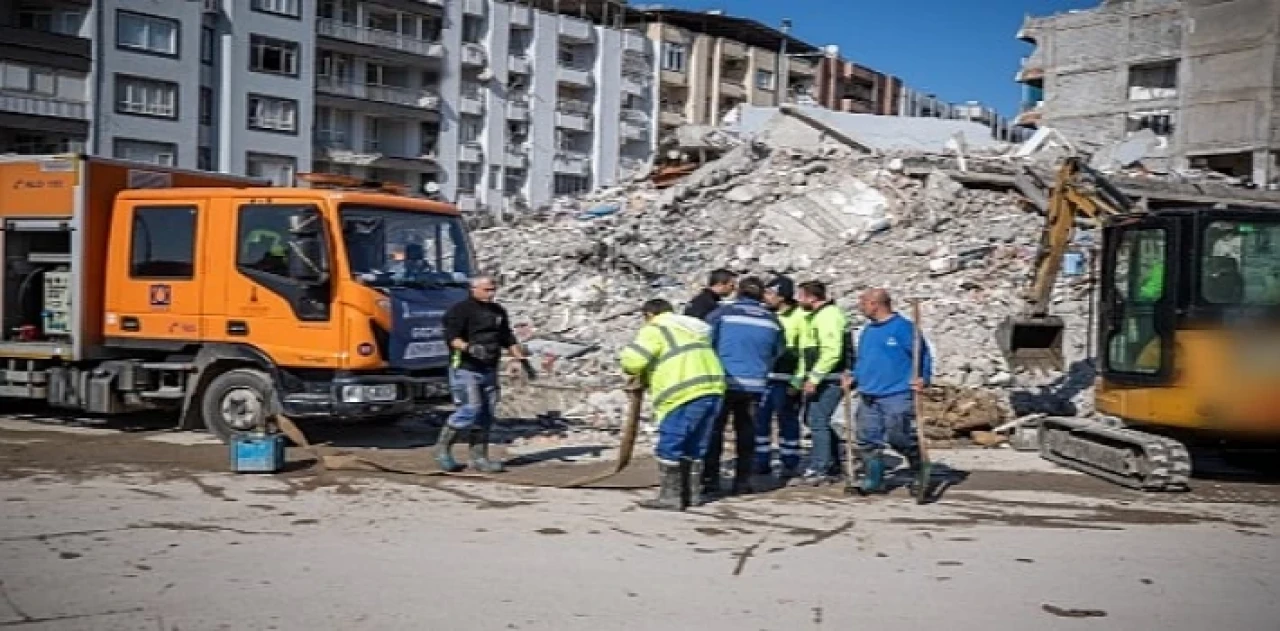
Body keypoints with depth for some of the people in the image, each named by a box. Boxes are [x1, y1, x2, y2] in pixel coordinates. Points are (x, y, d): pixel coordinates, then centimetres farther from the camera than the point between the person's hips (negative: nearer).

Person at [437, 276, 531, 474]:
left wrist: (522, 357, 14)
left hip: (489, 370, 7)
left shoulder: (498, 312, 17)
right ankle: (442, 449, 0)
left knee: (486, 415, 6)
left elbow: (508, 338, 24)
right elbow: (452, 337, -17)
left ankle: (479, 457, 12)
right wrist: (470, 348, -34)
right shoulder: (460, 310, -6)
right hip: (465, 369, -7)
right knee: (470, 409, -15)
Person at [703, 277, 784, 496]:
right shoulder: (772, 320, 5)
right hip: (754, 385, 2)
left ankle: (710, 480, 6)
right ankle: (742, 482, 12)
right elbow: (778, 353, 17)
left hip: (724, 381, -2)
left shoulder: (723, 313, -5)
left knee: (714, 430, 7)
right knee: (746, 433, 12)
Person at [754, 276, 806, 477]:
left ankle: (790, 463, 11)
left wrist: (798, 380, -11)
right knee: (760, 418, 7)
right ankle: (761, 462, 15)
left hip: (785, 379, -6)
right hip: (762, 376, 6)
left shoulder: (798, 316, -5)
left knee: (787, 420, 1)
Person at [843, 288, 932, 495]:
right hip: (868, 397, 7)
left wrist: (923, 378, -17)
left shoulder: (903, 327, -8)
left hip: (897, 395, -7)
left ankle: (920, 474, 17)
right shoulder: (867, 331, 16)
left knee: (900, 439, -6)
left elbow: (923, 354, -7)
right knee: (867, 440, 4)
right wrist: (854, 377, 14)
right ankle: (873, 480, 13)